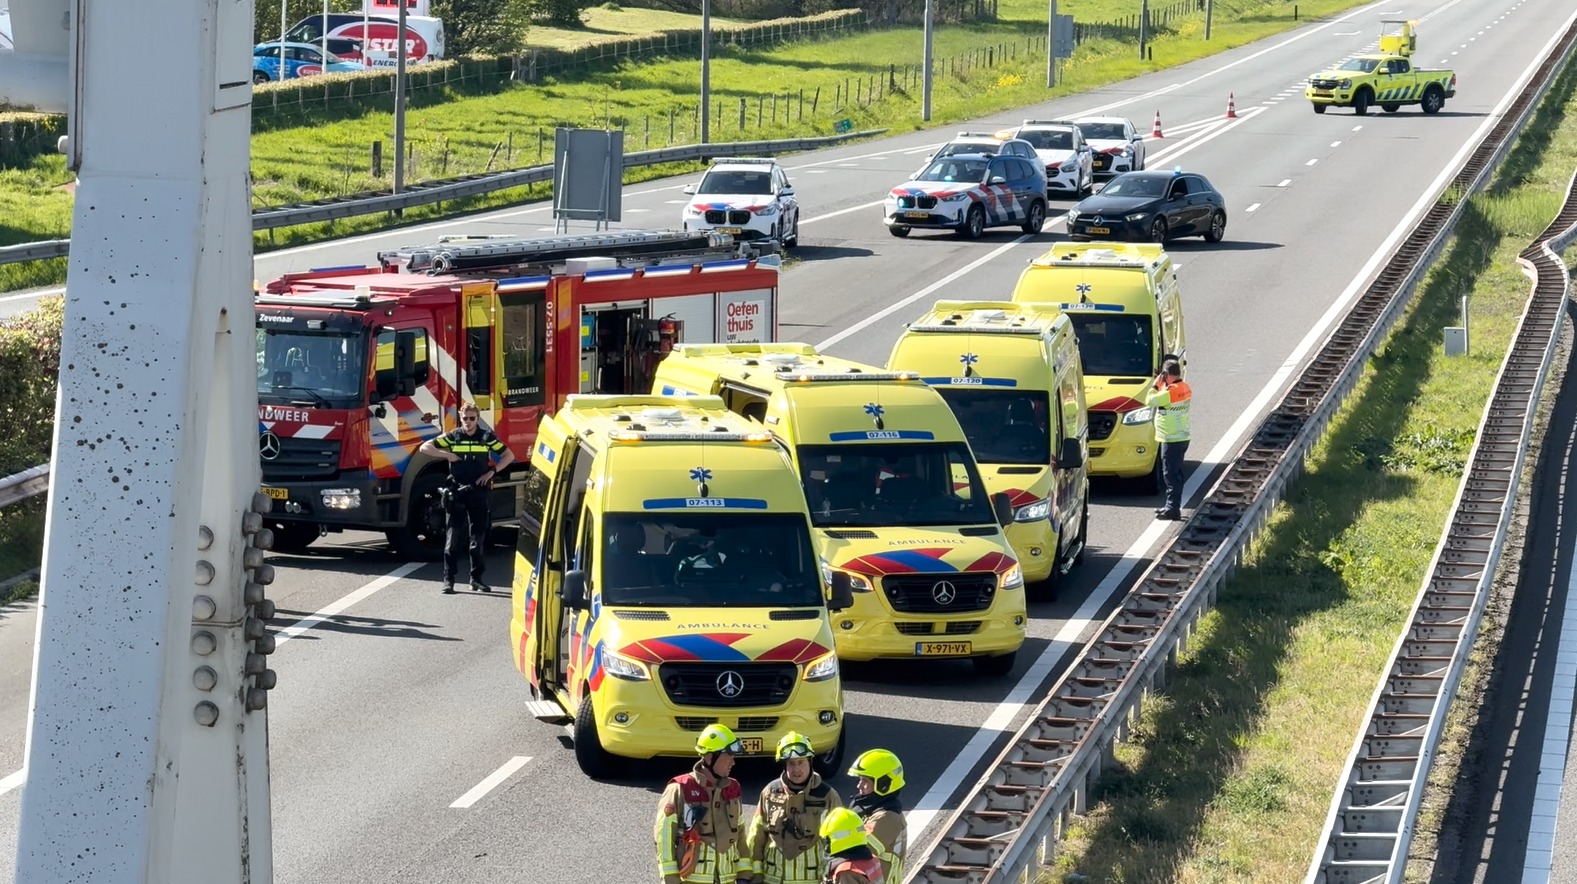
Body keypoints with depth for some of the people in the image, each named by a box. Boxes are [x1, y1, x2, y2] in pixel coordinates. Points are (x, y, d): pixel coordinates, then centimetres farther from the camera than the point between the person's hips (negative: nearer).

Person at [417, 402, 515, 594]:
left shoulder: (487, 437, 5)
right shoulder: (452, 437, 3)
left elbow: (509, 456, 11)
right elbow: (425, 448, 2)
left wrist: (492, 471, -1)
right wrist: (447, 455, -8)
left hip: (479, 491, 1)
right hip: (457, 492, -1)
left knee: (479, 537, 6)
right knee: (454, 536, -5)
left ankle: (476, 579, 13)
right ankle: (448, 580, -4)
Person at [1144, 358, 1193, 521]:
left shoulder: (1170, 391, -22)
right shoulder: (1186, 389, 7)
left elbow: (1150, 401, -17)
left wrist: (1155, 386, -4)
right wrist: (1162, 387, 9)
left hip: (1171, 440, -10)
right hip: (1182, 437, 10)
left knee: (1171, 474, -5)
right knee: (1175, 474, 17)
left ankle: (1173, 509, -5)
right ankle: (1171, 506, 26)